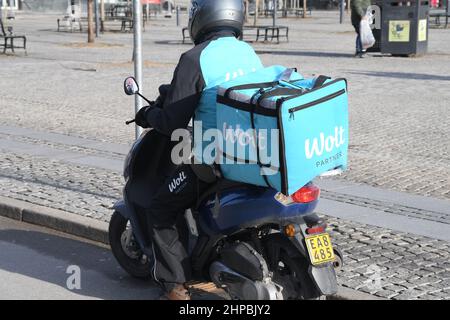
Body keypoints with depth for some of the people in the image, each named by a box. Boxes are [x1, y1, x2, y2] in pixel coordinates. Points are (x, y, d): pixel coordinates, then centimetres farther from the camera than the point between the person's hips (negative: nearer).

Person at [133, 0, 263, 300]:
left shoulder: (195, 59, -14)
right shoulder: (250, 53, 8)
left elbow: (173, 122, -14)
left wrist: (149, 114, 8)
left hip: (214, 158, -7)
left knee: (161, 211, 8)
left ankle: (176, 286, 6)